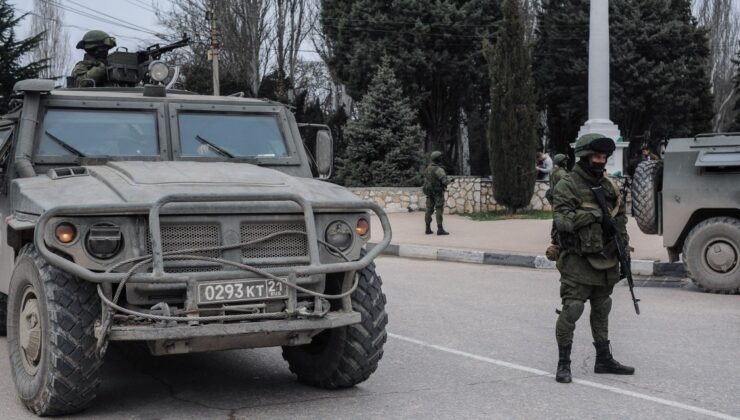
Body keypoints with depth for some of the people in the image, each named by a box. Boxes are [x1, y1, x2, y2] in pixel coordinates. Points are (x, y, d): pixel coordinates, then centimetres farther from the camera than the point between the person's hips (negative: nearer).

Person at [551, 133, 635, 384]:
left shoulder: (610, 187, 11)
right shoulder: (567, 186, -10)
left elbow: (621, 217, 20)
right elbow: (562, 220, -21)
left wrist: (623, 247, 10)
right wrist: (593, 214, -22)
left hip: (605, 259, 7)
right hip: (578, 260, -7)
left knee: (602, 310, 15)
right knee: (572, 309, -9)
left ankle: (604, 360, 26)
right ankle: (563, 364, 1)